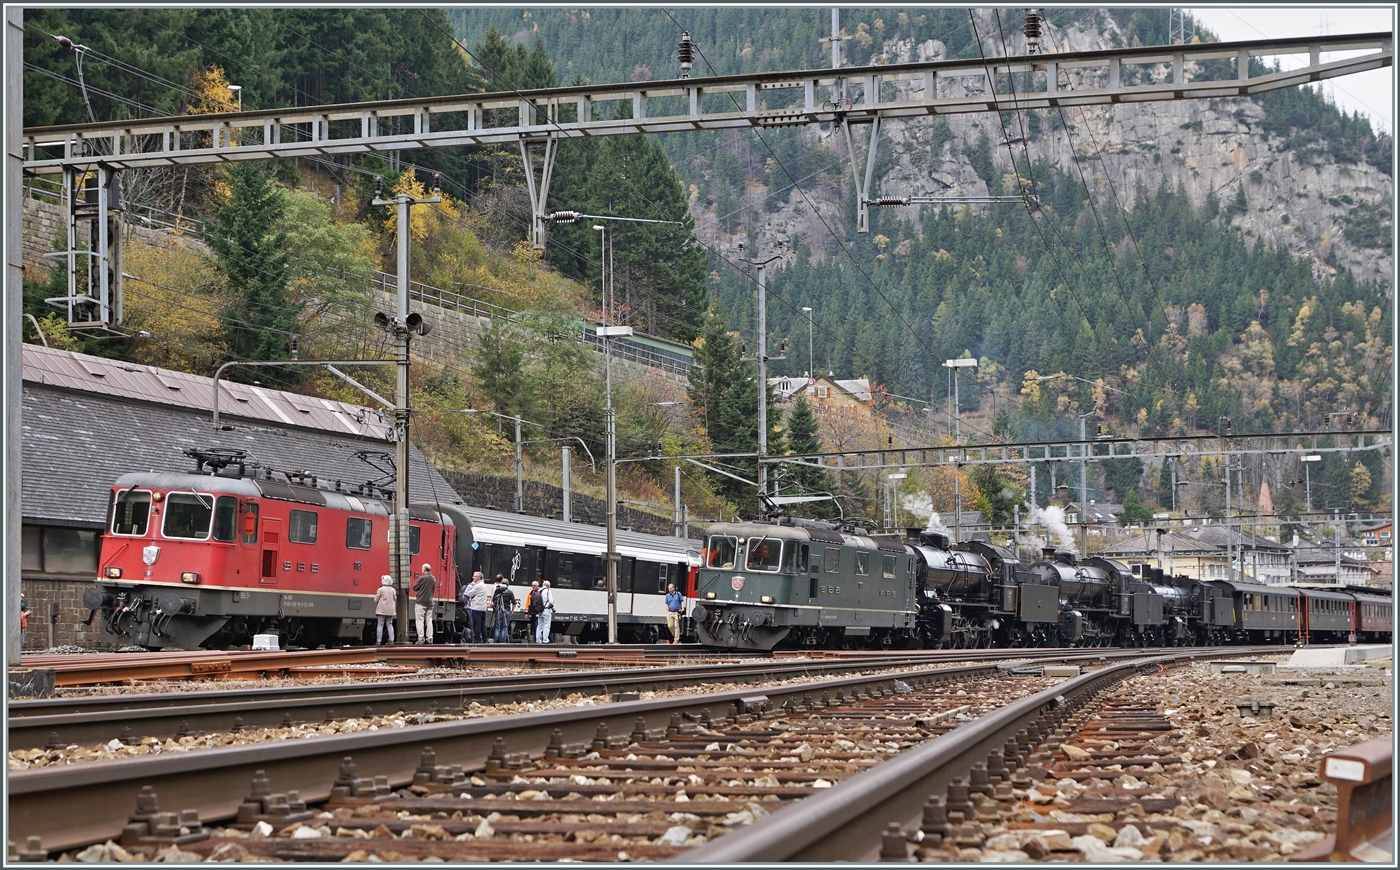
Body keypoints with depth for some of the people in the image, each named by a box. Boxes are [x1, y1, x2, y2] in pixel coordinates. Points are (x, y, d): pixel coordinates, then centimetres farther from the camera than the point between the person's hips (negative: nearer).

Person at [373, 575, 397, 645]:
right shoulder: (393, 590, 3)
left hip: (382, 610, -3)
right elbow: (395, 599, 9)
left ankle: (378, 641, -4)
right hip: (390, 610, 3)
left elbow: (376, 600, -5)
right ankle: (391, 640, 0)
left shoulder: (380, 589, -8)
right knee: (389, 625, 9)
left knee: (380, 625, 0)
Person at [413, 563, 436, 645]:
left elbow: (414, 588, -6)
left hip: (421, 602, -6)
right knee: (429, 621, 8)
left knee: (420, 621, -2)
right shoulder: (433, 579, 6)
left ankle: (421, 638, -6)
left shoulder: (422, 578, -13)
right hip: (429, 602, 6)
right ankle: (429, 638, 5)